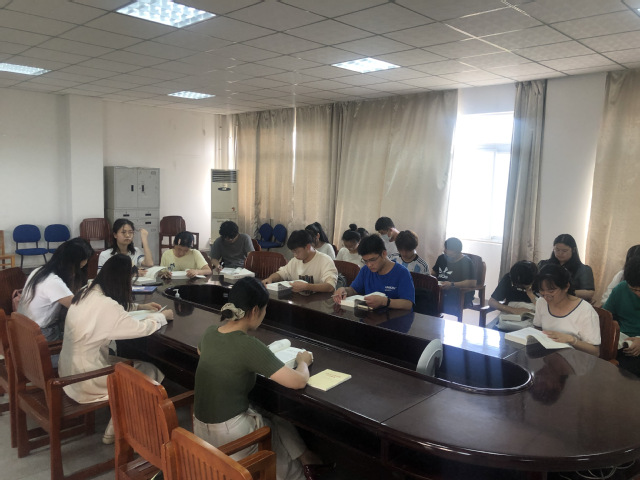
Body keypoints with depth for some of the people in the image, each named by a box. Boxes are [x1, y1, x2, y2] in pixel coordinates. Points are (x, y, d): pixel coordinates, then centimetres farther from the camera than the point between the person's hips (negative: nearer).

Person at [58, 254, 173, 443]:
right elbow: (142, 328, -20)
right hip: (86, 383, -9)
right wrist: (162, 316, -1)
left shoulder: (86, 293, -2)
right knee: (152, 372, 5)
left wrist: (140, 306, 16)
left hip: (69, 373, 9)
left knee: (133, 363, 19)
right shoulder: (105, 305, -28)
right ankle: (114, 431, 16)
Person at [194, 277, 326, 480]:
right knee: (283, 430, 23)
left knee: (274, 421, 26)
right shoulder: (249, 345, -25)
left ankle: (306, 463, 37)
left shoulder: (210, 332, -4)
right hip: (228, 434, -7)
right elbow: (299, 382, -23)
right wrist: (303, 361, -1)